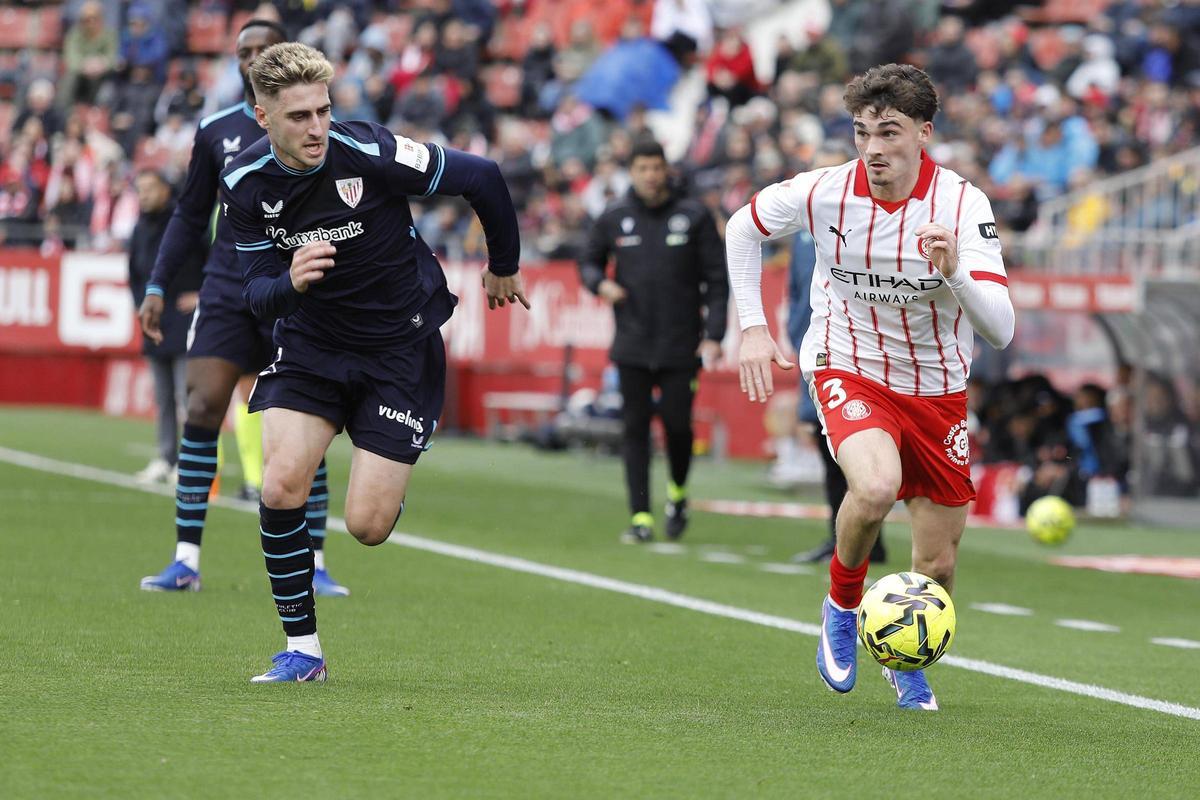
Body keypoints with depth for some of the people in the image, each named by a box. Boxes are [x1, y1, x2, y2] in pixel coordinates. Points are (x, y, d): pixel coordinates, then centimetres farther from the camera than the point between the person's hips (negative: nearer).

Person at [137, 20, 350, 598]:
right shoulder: (215, 131, 8)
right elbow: (190, 216, 15)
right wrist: (157, 287, 8)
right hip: (226, 294, 2)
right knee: (202, 410, -11)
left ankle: (312, 567, 6)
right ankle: (186, 560, -8)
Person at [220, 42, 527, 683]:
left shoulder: (369, 154, -24)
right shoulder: (244, 185, -11)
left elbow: (481, 178, -12)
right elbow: (257, 291, -7)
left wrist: (503, 268, 4)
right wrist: (290, 282, -33)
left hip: (400, 346, -3)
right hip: (310, 341, 3)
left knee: (368, 526, -9)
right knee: (281, 486, -18)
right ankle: (302, 649, -1)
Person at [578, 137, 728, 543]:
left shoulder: (694, 216, 1)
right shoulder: (613, 219, 5)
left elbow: (717, 280, 2)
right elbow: (589, 261, 19)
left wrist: (713, 334, -7)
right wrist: (600, 283, -5)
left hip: (681, 347, -1)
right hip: (632, 346, 1)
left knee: (677, 425, -2)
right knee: (636, 428, -2)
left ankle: (678, 494, 26)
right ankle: (640, 516, -1)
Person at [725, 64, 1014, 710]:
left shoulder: (962, 204, -17)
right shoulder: (824, 192, -14)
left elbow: (999, 331, -22)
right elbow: (743, 225, 7)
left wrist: (955, 273, -40)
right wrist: (752, 327, 0)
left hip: (937, 388, 2)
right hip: (848, 371, -2)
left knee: (938, 565, 5)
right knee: (877, 485, -34)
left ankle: (906, 661, 39)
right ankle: (842, 606, -3)